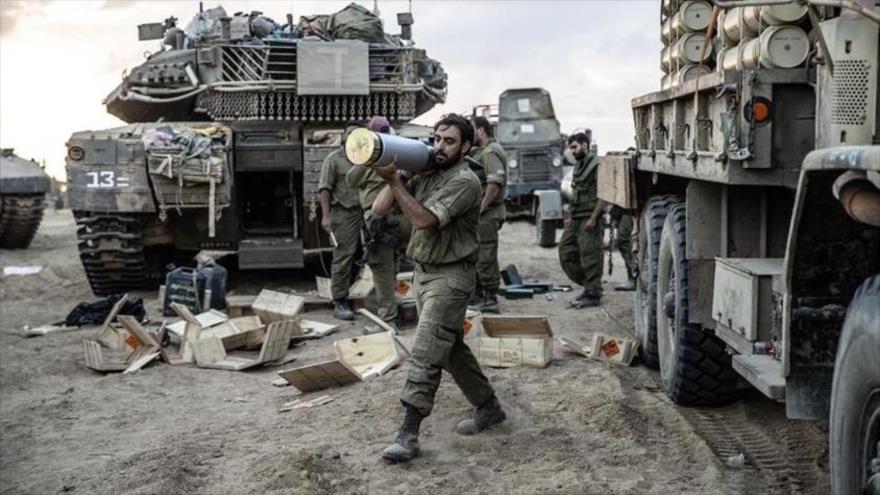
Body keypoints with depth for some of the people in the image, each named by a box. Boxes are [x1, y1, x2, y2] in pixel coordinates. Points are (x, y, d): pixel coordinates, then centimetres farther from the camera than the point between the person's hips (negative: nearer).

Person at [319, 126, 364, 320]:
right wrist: (326, 215, -13)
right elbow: (325, 188, -4)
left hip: (363, 213, 5)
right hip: (344, 214, -5)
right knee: (343, 258, -5)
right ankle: (339, 303, 0)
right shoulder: (334, 159, 2)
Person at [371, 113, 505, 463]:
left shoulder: (464, 182, -15)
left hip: (450, 277, -8)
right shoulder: (424, 176, 7)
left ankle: (408, 434, -12)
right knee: (451, 348, 17)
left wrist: (393, 180, -28)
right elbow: (380, 209, 2)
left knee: (425, 353, -13)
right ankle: (488, 407, 32)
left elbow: (424, 219, -27)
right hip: (423, 272, 9)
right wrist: (399, 174, -7)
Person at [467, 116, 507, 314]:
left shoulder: (491, 152, -15)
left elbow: (495, 182, -26)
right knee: (475, 255, 18)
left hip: (487, 214, -11)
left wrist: (481, 207, -23)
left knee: (485, 257, -6)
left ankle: (490, 300, -1)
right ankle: (477, 296, 28)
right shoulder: (481, 151, 18)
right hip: (481, 213, 11)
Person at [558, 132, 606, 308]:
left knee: (590, 256, -6)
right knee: (566, 252, 7)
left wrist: (593, 218, -21)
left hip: (590, 218, -9)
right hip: (576, 218, 9)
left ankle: (593, 295, 2)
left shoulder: (597, 165, -9)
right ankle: (588, 285, 18)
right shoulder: (578, 166, 19)